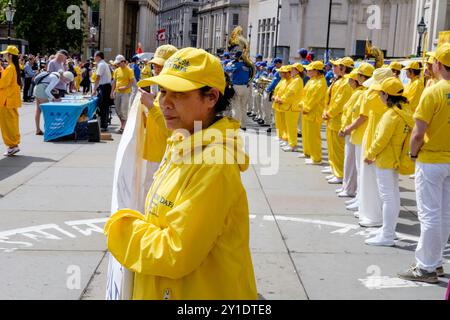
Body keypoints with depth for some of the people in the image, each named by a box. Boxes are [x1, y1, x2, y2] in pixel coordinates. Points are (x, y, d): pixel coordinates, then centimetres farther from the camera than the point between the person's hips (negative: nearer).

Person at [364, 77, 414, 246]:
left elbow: (381, 139, -21)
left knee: (387, 197, -5)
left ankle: (387, 236, 0)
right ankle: (389, 229, 29)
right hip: (395, 159, 9)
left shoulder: (391, 115, -21)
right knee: (394, 195, 16)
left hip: (385, 161, -9)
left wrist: (370, 155, -6)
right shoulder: (405, 111, 6)